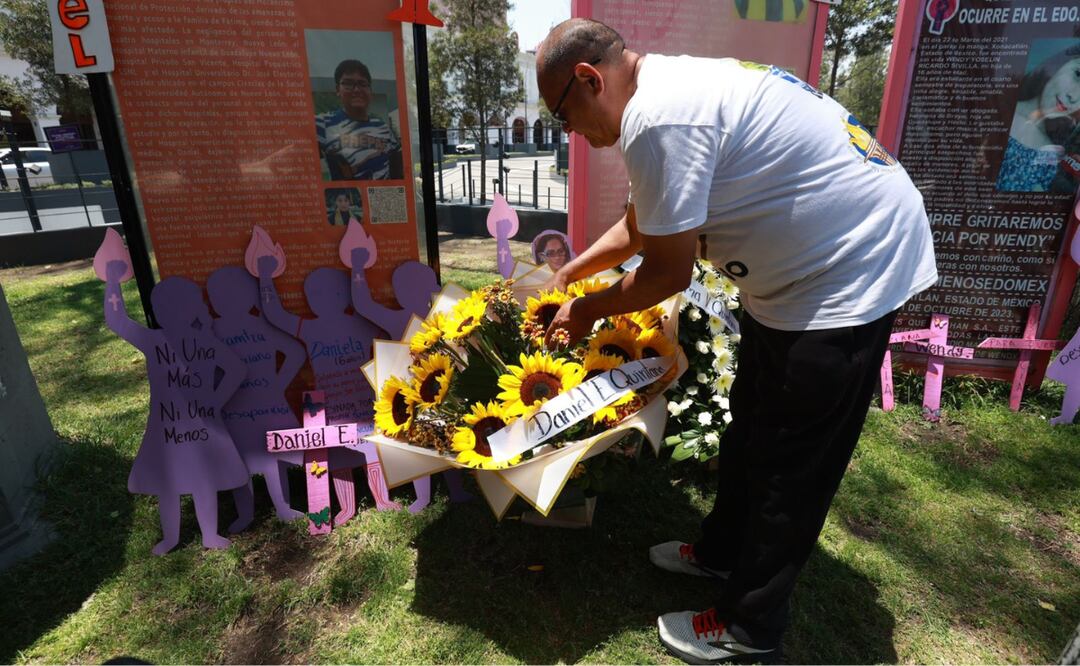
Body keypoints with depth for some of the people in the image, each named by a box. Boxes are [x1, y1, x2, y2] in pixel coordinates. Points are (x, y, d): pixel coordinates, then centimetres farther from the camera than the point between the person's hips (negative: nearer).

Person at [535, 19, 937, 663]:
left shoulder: (657, 118, -25)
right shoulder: (670, 87, 8)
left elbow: (669, 272, -19)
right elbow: (639, 225, 17)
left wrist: (587, 310, -3)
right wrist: (569, 273, 21)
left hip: (849, 276, -10)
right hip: (802, 268, 10)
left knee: (790, 465, 3)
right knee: (751, 427, 20)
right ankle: (721, 551, 42)